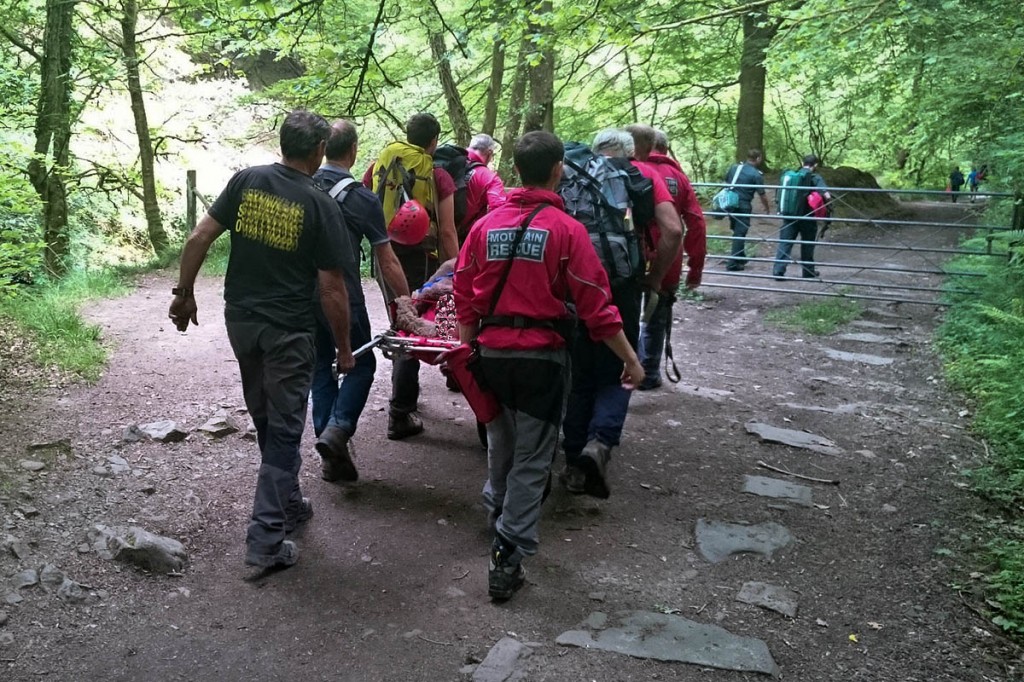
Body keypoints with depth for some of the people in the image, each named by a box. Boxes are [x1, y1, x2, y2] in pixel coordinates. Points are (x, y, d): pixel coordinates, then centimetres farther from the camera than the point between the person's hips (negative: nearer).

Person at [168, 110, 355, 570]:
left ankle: (288, 503, 38)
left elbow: (199, 238, -2)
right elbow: (331, 288, -12)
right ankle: (266, 539, 4)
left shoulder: (246, 180, -1)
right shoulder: (319, 205, -12)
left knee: (265, 422, 21)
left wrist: (184, 293, 9)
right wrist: (343, 348, -2)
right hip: (288, 331, -5)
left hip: (240, 320, 5)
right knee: (283, 430, 4)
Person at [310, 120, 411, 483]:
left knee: (321, 368, 14)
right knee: (361, 364, 13)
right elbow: (387, 263, -8)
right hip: (343, 298, -4)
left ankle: (330, 458, 17)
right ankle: (338, 429, -8)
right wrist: (407, 299, 1)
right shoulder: (363, 199, -10)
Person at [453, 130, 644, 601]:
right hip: (542, 355, -4)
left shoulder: (486, 225, 1)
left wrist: (468, 345, 17)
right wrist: (630, 358, -4)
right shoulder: (566, 229, -11)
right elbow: (595, 303, -12)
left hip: (492, 351, 5)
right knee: (531, 460, 4)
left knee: (501, 443, 25)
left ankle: (497, 509, 46)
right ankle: (508, 557, 4)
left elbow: (464, 293, 5)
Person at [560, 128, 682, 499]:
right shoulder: (645, 175, 8)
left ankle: (575, 463, 17)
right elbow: (673, 231, -6)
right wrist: (654, 278, 5)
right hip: (622, 286, -2)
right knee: (615, 373, 11)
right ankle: (599, 442, -13)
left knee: (580, 376, 13)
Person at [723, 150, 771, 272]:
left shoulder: (734, 167, 6)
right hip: (743, 206, -6)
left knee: (737, 232, 20)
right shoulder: (756, 174, -10)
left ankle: (740, 257, 32)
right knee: (740, 234, 0)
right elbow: (762, 195, -5)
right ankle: (733, 263, -1)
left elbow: (726, 182, 16)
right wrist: (767, 207, 13)